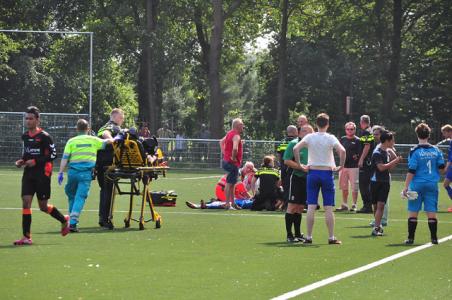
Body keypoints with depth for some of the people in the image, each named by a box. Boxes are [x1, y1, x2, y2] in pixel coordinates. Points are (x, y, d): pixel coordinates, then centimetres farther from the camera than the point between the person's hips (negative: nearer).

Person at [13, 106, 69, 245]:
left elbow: (53, 154, -12)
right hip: (28, 174, 6)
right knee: (26, 202, -7)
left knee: (43, 206, 1)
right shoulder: (25, 136, 9)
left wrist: (35, 161, -19)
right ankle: (26, 237, -7)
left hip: (42, 174, -6)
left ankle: (64, 220, 29)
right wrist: (21, 160, 3)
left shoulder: (44, 136, -11)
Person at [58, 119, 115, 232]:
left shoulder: (71, 141, 6)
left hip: (73, 171, 1)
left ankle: (72, 221, 23)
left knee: (71, 195, 20)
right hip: (86, 173, -1)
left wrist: (61, 173, 0)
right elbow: (108, 142, 24)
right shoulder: (93, 140, 9)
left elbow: (65, 158, -2)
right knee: (80, 197, -5)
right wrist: (114, 139, 45)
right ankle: (72, 223, -17)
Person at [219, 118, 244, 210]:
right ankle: (227, 204, -5)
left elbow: (221, 142, 27)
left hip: (226, 160, 10)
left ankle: (232, 203, 22)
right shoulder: (236, 136, -18)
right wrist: (233, 157, -19)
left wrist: (224, 153, 20)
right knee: (229, 183, -7)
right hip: (233, 163, -10)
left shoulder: (230, 133, 12)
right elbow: (235, 148, -35)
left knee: (232, 183, 16)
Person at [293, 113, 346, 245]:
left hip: (312, 172, 2)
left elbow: (296, 148, -12)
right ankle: (331, 237, 2)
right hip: (327, 173, -2)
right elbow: (342, 151, -19)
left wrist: (299, 165, -4)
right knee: (328, 208, 2)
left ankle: (309, 237, 4)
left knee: (311, 207, 4)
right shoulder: (331, 138, -5)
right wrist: (341, 166, -6)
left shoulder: (310, 137, 0)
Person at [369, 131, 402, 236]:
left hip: (385, 182, 6)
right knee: (377, 206, 3)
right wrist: (394, 161, -15)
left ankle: (377, 227, -8)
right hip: (376, 181, -6)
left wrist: (396, 162, 5)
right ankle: (377, 227, 12)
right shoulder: (377, 152, -11)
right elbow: (381, 167, -20)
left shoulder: (387, 152, 13)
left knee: (381, 205, -5)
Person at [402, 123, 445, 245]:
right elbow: (442, 168, 5)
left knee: (413, 212, 5)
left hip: (417, 185, -3)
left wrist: (406, 187, -8)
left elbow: (411, 171, -12)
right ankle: (434, 238, 6)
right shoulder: (436, 150, 1)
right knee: (431, 212, 7)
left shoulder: (415, 151, -9)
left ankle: (410, 238, 5)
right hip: (432, 185, 3)